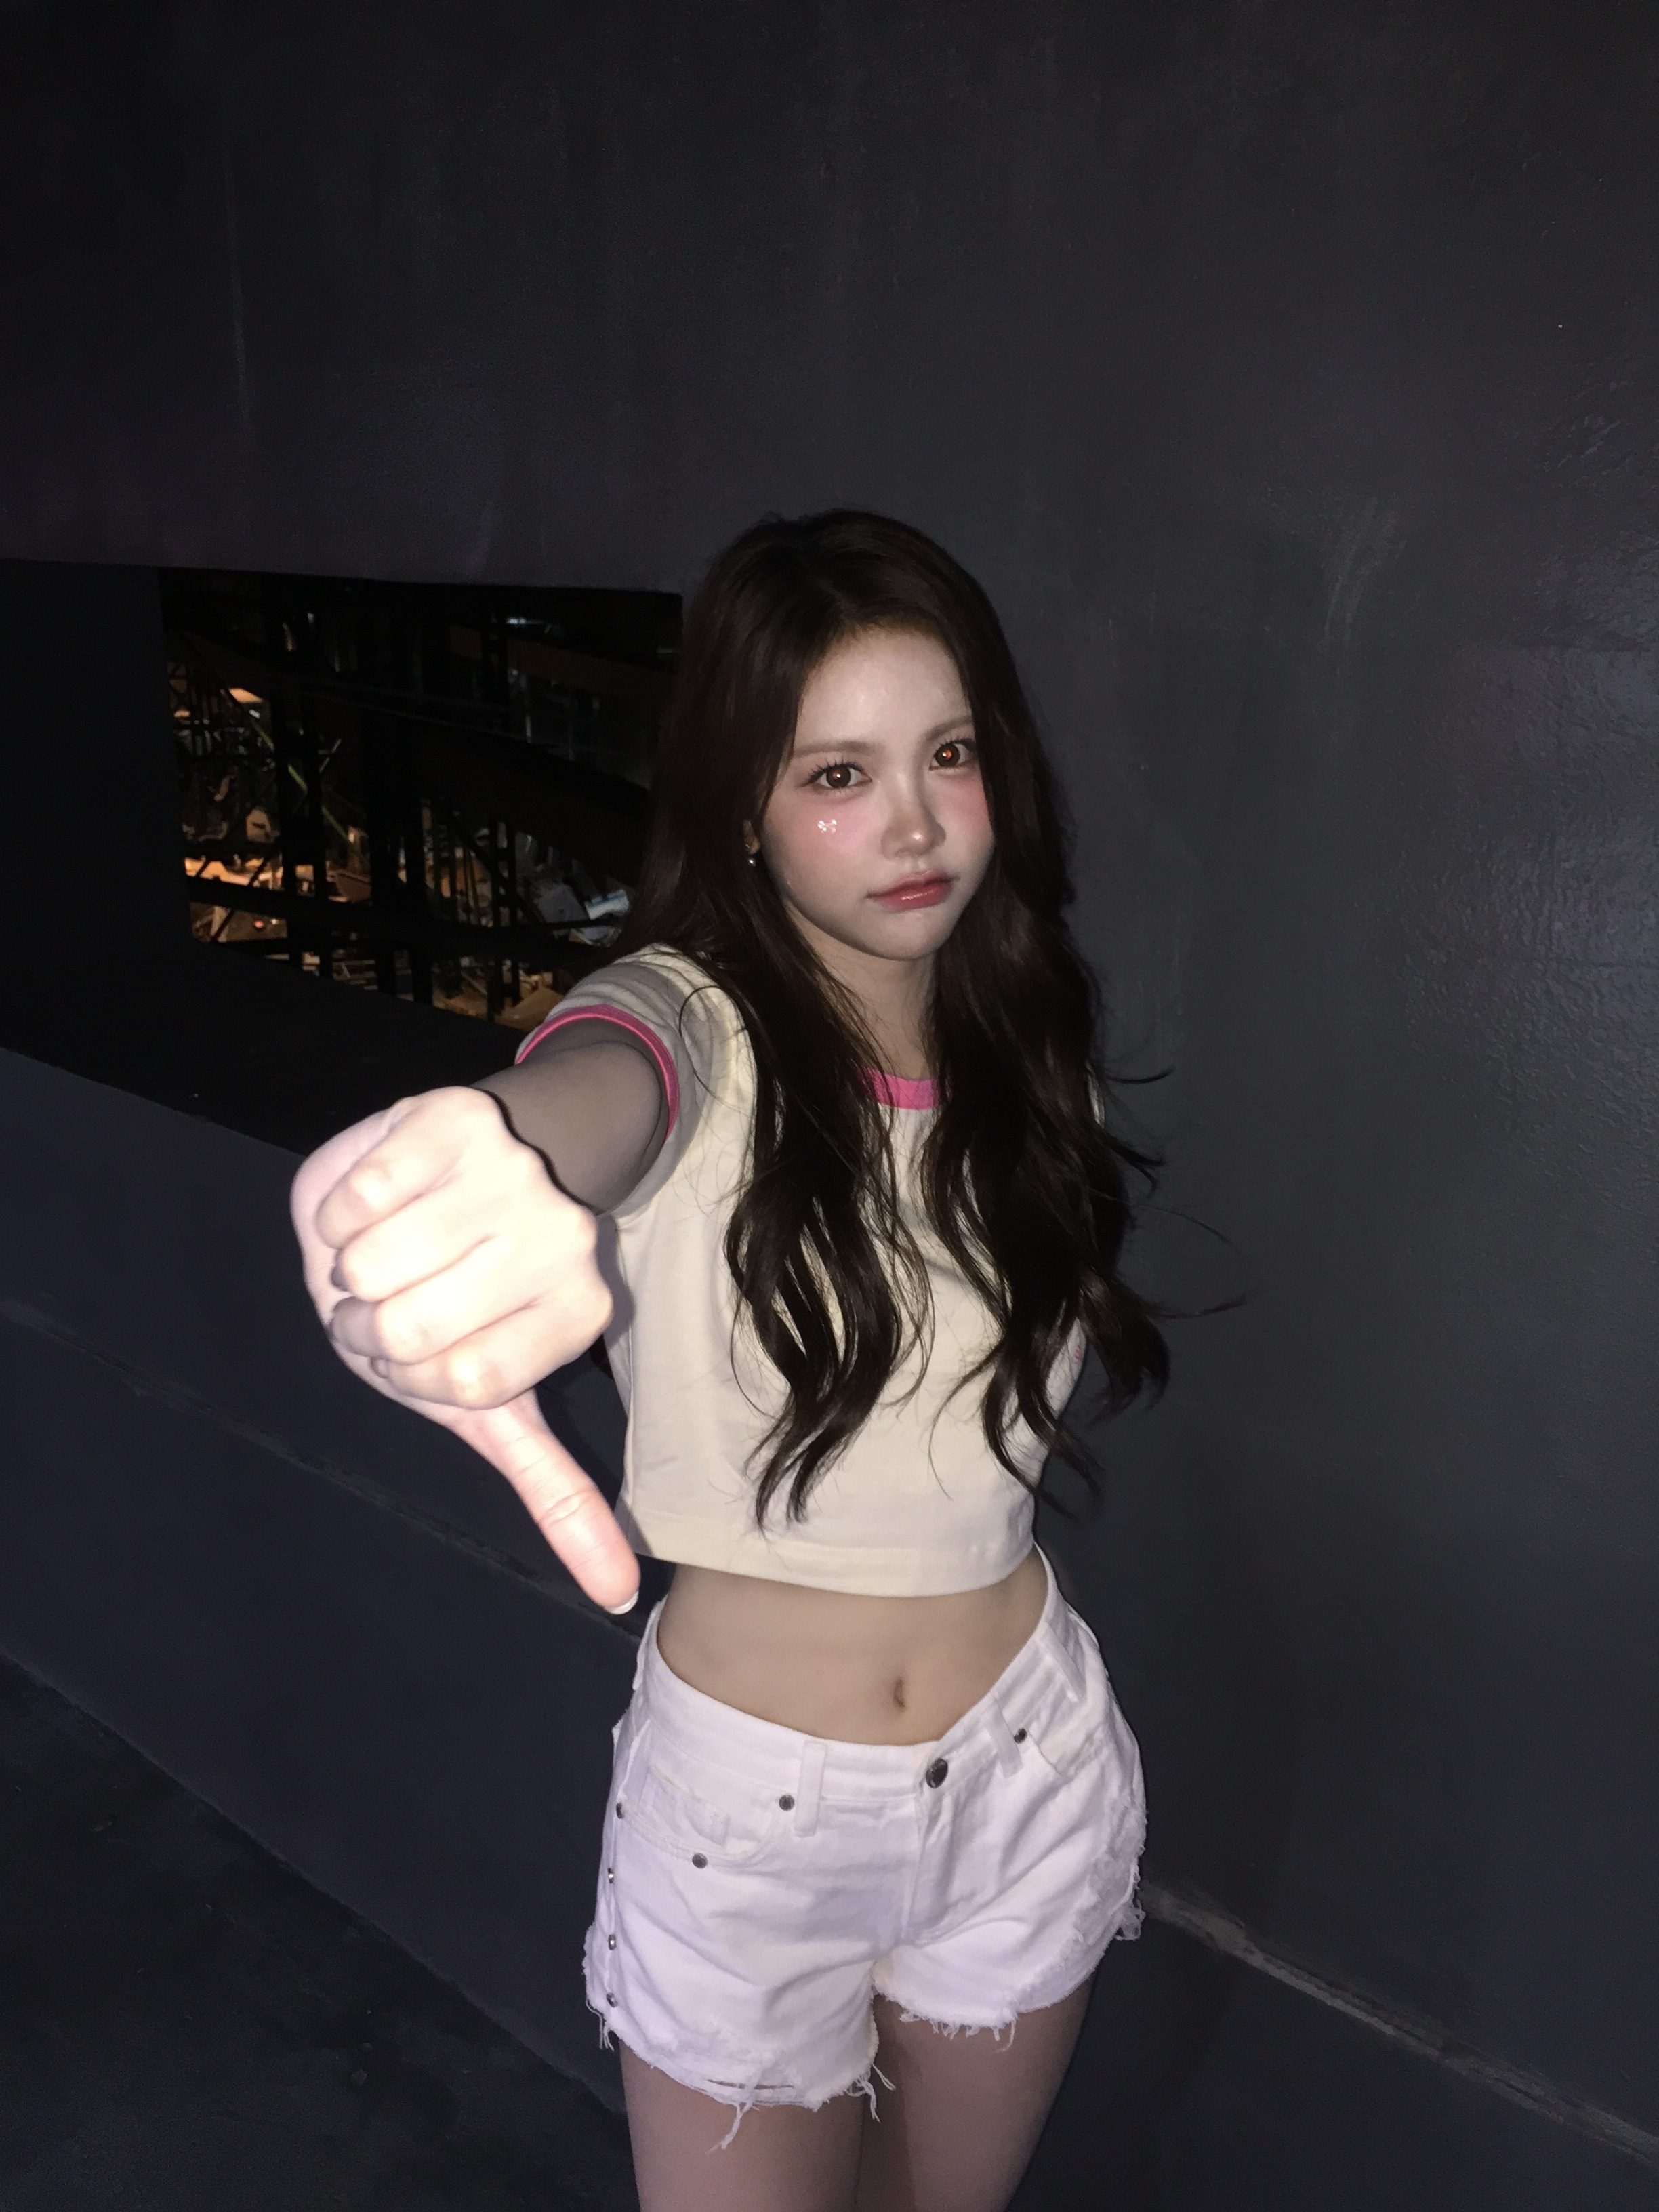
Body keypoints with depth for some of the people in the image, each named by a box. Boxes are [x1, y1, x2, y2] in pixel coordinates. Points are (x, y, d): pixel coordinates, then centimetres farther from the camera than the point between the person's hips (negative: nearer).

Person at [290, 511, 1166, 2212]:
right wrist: (466, 1162, -66)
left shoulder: (1024, 1058, -3)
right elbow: (587, 1087, -47)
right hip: (747, 1805, -3)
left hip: (1025, 1770, 4)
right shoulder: (696, 1022, -18)